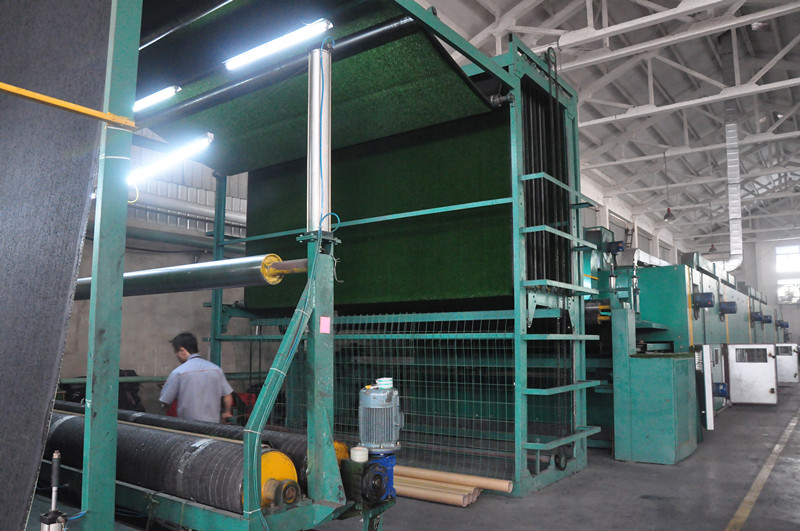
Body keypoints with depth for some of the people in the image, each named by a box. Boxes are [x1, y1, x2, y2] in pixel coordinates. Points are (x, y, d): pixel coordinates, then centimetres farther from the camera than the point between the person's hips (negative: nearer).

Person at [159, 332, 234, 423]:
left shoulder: (178, 372, -9)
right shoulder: (216, 369, 3)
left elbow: (165, 402, -2)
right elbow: (228, 396, 7)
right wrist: (226, 412, 25)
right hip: (214, 423, 4)